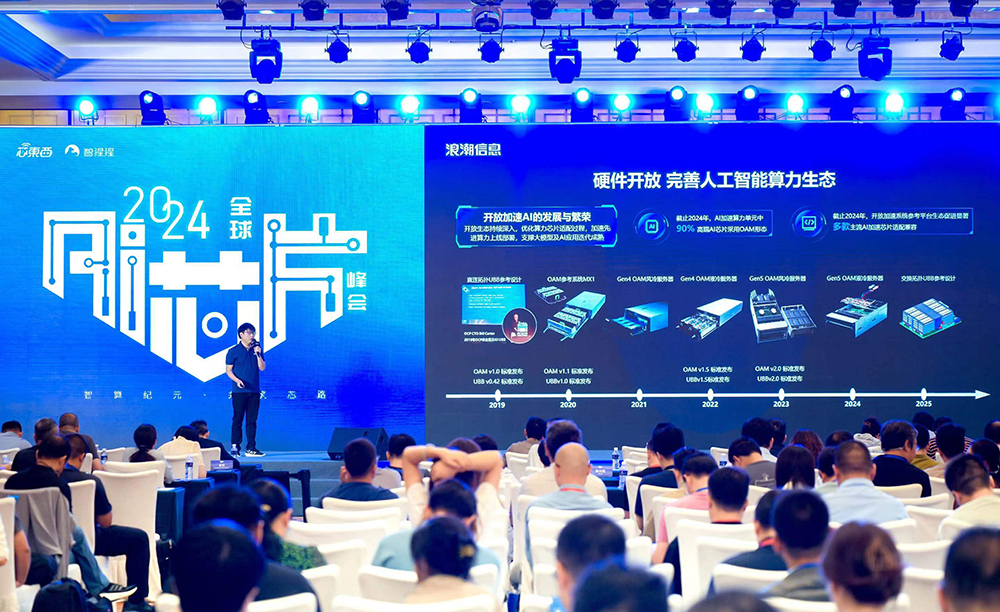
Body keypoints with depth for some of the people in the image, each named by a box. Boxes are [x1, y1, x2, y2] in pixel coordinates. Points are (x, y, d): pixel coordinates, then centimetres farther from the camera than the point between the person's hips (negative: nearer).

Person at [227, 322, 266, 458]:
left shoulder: (257, 349, 11)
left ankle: (251, 448, 6)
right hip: (239, 391, -3)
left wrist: (258, 354, -8)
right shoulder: (234, 351, 1)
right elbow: (228, 370, 0)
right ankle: (235, 447, 1)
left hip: (254, 391, 3)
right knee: (237, 420, -2)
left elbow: (262, 368, 5)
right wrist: (237, 380, -16)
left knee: (252, 420, 4)